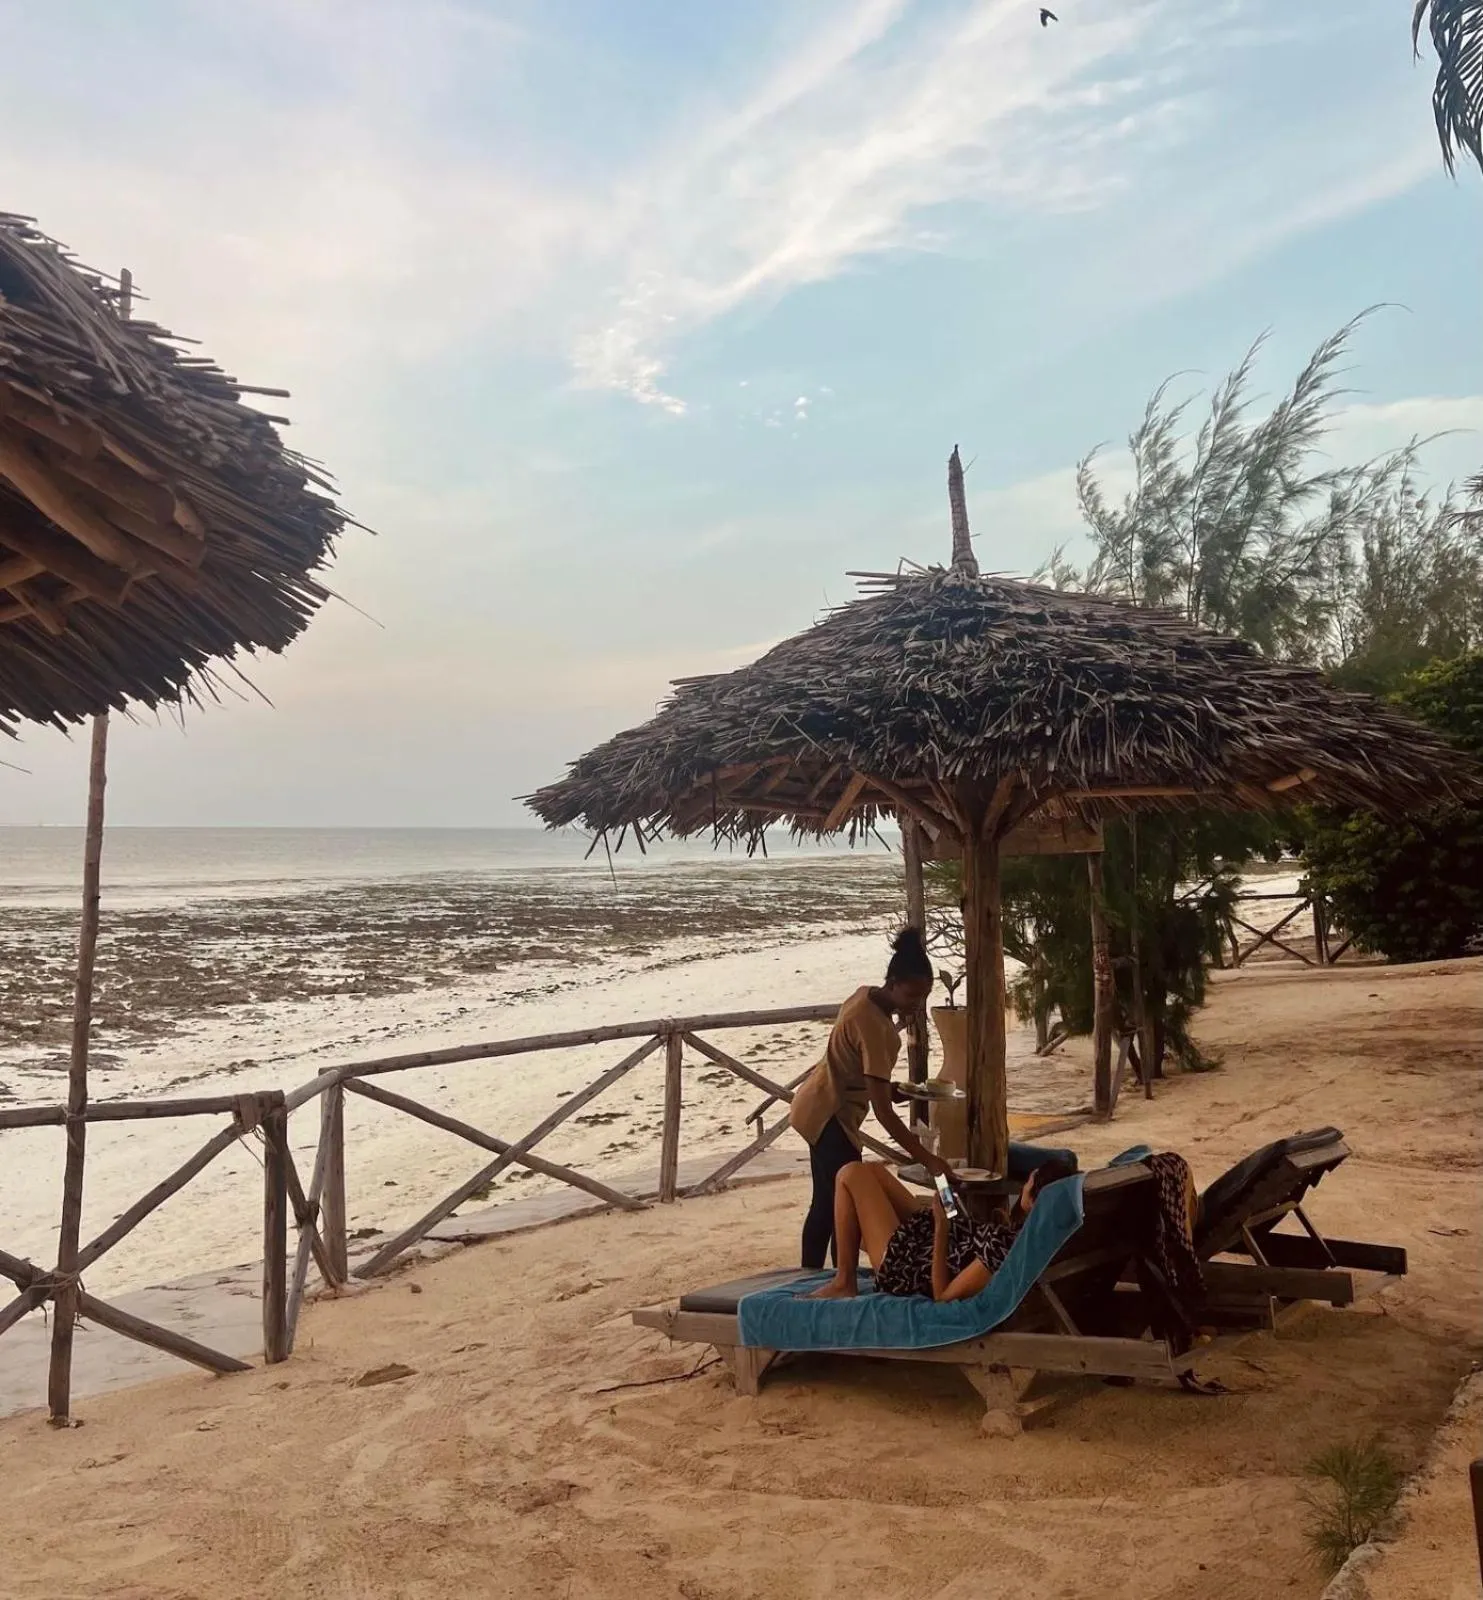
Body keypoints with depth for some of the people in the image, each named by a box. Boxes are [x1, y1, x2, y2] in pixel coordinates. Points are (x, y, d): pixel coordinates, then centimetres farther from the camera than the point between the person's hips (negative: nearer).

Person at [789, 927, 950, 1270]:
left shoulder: (867, 996, -2)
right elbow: (883, 1112, -31)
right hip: (829, 1116, -10)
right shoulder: (875, 1027, -30)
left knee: (827, 1203, 17)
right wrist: (926, 1158, -33)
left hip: (819, 1110, 10)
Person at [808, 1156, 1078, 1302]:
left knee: (851, 1175, -2)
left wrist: (941, 1226, -27)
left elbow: (943, 1295, -29)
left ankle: (844, 1283, 9)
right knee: (872, 1169, 21)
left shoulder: (1004, 1248, -39)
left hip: (904, 1269, -9)